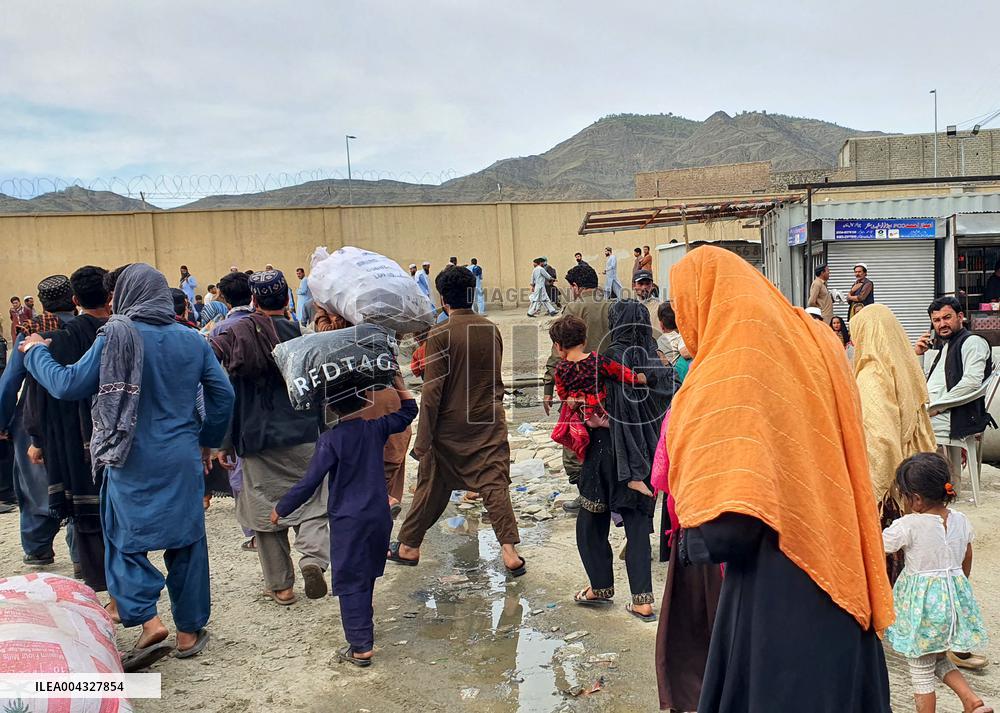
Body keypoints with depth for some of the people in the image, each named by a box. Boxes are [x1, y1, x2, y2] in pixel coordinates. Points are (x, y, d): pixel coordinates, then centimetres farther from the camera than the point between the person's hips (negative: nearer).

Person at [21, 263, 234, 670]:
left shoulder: (116, 337, -9)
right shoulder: (192, 340, 1)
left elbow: (68, 385, -5)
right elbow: (222, 393, 3)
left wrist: (35, 352, 13)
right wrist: (208, 441, 16)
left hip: (132, 462, -3)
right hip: (182, 460, 3)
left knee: (126, 539, 10)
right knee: (186, 542, 11)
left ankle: (148, 621, -6)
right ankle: (189, 631, 20)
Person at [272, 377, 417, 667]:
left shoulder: (331, 439, -15)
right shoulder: (377, 428, -2)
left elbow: (309, 482, -14)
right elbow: (408, 411, 17)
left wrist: (281, 509, -4)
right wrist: (399, 386, 9)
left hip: (348, 521, -5)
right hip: (379, 517, 6)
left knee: (350, 583, 1)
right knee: (368, 576, 22)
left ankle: (361, 647, 0)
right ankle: (364, 625, 41)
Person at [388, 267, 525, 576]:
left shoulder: (440, 335, -15)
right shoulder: (491, 330, -1)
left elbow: (432, 391, -16)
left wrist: (423, 439, -12)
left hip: (449, 425, -2)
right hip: (489, 422, 3)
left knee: (432, 487, 12)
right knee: (494, 485, 4)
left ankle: (408, 547, 26)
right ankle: (509, 552, -5)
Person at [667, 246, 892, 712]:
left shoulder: (729, 374, -20)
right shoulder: (816, 342, 3)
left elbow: (725, 530, -26)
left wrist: (692, 536, -8)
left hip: (778, 591, -8)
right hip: (839, 580, 8)